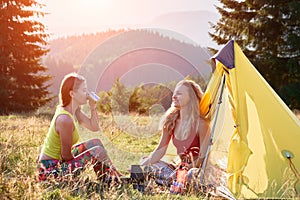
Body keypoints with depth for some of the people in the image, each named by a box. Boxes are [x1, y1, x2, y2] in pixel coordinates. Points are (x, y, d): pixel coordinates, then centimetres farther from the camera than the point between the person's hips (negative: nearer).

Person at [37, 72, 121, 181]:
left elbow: (94, 127, 13)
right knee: (97, 151, -16)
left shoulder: (74, 110, 3)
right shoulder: (65, 119, -27)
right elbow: (66, 156, -21)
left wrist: (93, 106, 1)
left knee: (95, 143, 12)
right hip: (50, 169, -11)